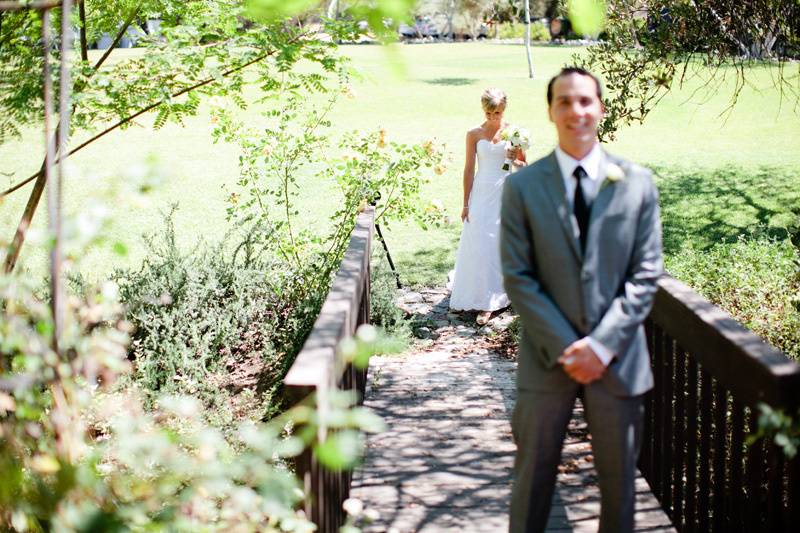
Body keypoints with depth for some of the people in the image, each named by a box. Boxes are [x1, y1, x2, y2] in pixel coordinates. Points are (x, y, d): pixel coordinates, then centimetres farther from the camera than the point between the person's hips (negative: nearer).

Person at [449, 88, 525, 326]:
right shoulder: (474, 134, 0)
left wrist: (516, 158, -16)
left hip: (505, 192, 0)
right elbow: (469, 169, 2)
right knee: (477, 243, -1)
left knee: (498, 243, -1)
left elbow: (523, 164, 7)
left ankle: (489, 301, 3)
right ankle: (475, 294, 15)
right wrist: (466, 203, 1)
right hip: (482, 193, 0)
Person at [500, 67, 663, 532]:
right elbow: (518, 277, -5)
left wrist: (602, 345, -12)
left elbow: (646, 274, -2)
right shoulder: (523, 186, -2)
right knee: (533, 473, 10)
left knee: (619, 475, 13)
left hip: (617, 357, 1)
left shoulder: (638, 183, 1)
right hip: (546, 356, -1)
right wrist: (564, 347, -13)